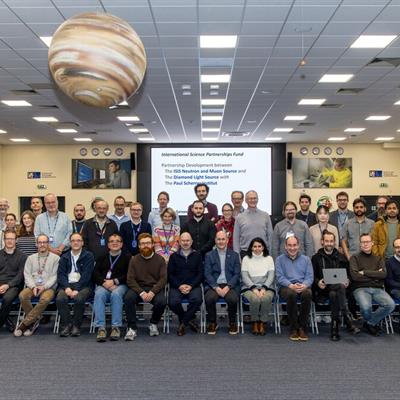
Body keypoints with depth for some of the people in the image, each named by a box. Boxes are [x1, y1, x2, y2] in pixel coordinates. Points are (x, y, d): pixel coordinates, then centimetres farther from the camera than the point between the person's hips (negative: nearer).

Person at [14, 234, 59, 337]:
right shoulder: (31, 258, 18)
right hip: (33, 286, 3)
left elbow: (54, 276, -1)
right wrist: (33, 287, -10)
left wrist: (44, 287, -15)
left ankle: (24, 324, -23)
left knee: (45, 299, -36)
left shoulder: (55, 258, 8)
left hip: (48, 287, -3)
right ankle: (34, 320, -11)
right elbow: (27, 275, 8)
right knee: (22, 295, -30)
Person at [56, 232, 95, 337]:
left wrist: (77, 290, -17)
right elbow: (60, 274, 7)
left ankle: (76, 325, -14)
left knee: (79, 299, -34)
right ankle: (66, 325, -13)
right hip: (67, 285, 3)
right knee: (60, 299, -29)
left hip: (83, 285, -3)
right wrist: (67, 287, -12)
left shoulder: (88, 256, 7)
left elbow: (86, 275, -4)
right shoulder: (64, 257, 18)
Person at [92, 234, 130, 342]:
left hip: (120, 285, -2)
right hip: (103, 285, 2)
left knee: (116, 294, -36)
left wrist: (114, 281, -11)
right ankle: (101, 328, -36)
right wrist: (104, 283, -9)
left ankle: (116, 327, -32)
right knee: (99, 294, -32)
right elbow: (95, 273, 11)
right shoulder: (102, 258, 24)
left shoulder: (127, 257, 15)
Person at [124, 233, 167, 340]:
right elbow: (130, 279, -2)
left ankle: (153, 324, 1)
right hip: (138, 288, 1)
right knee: (128, 298, -31)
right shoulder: (134, 260, 6)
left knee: (161, 302, -31)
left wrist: (152, 292, -22)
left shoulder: (160, 259, 4)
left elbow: (163, 279, -5)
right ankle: (132, 328, -15)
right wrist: (142, 293, -20)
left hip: (155, 288, -1)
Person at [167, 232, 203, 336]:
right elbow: (170, 274, 6)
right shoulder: (174, 256, 13)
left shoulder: (197, 255, 13)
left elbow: (200, 274, 6)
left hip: (193, 286, 0)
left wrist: (190, 286, -10)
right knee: (172, 302, -28)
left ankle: (183, 323, -9)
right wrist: (179, 286, -10)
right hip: (177, 286, 1)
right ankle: (190, 319, -1)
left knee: (197, 299, -31)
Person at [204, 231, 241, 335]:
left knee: (233, 299, -31)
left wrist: (227, 287, -12)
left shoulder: (234, 255, 12)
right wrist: (216, 288, -14)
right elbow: (207, 274, 1)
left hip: (230, 285, 0)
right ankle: (212, 323, -4)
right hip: (214, 285, 0)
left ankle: (232, 323, -2)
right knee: (209, 298, -31)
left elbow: (237, 274, 4)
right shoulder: (209, 255, 11)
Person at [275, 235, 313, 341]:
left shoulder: (306, 259, 18)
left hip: (303, 286, 1)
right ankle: (293, 328, -22)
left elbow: (310, 277, 7)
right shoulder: (280, 259, 13)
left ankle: (302, 327, -20)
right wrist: (291, 285, -18)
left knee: (307, 293, -35)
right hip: (286, 287, -1)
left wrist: (304, 285, -16)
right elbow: (279, 277, 1)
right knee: (291, 294, -37)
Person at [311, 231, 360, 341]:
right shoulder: (316, 258, 14)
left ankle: (335, 329, -37)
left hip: (339, 286, 2)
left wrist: (346, 280, -5)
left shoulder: (341, 258, 21)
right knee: (340, 287, -35)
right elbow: (312, 276, 8)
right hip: (323, 289, -2)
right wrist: (318, 282, -13)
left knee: (334, 295, -37)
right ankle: (348, 321, -40)